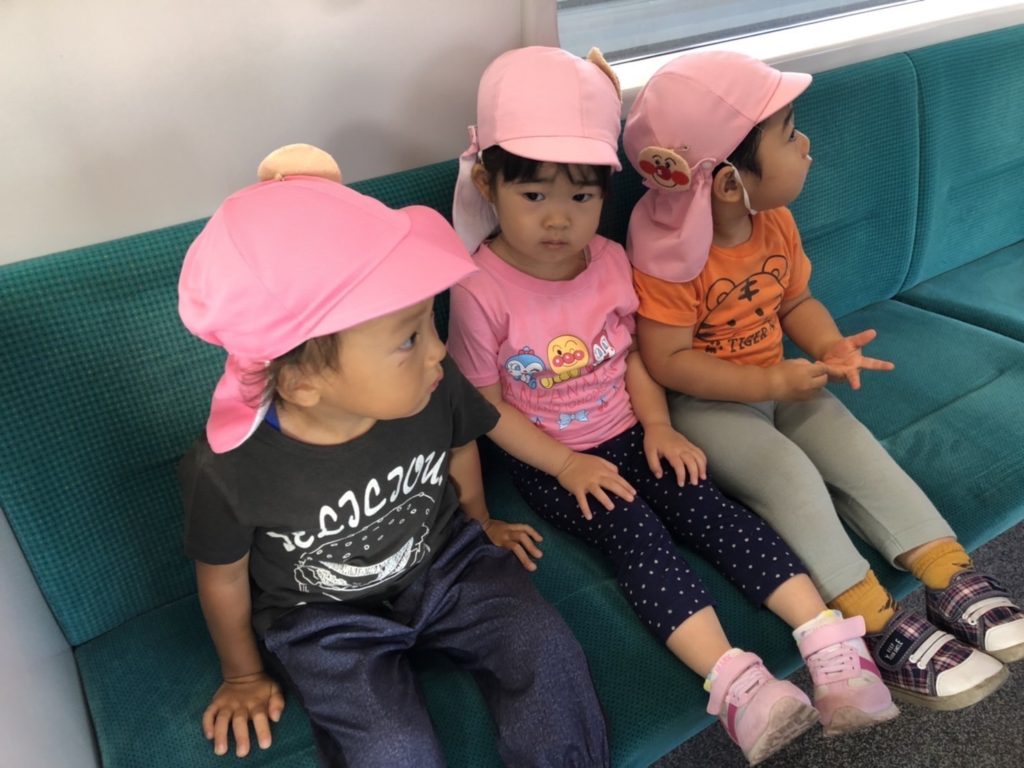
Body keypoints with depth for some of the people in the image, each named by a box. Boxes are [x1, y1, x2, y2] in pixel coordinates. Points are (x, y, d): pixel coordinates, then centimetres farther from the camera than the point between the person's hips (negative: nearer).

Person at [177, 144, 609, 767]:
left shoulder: (433, 389, -23)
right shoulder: (229, 470, -30)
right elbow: (223, 578, -9)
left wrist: (480, 527, 20)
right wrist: (245, 677, 8)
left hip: (442, 563, 3)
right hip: (322, 618, -2)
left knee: (549, 652, -13)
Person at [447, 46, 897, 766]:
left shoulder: (610, 261, 0)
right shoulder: (480, 290, -16)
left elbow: (632, 354, 9)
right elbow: (486, 405, -11)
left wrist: (659, 426, -6)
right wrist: (566, 464, -17)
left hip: (629, 437, 4)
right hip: (550, 463, -4)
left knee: (712, 508, -14)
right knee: (638, 535, -25)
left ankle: (833, 647, -15)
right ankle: (736, 682, -31)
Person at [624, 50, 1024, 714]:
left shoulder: (777, 222, 0)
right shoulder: (671, 258, -25)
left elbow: (797, 301, 10)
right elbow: (667, 361, -24)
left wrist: (830, 348, -12)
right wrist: (768, 383, -26)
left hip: (782, 381, 7)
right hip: (703, 404, -7)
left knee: (856, 448, -10)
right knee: (791, 475, -24)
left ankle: (954, 579, -6)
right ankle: (882, 630, -18)